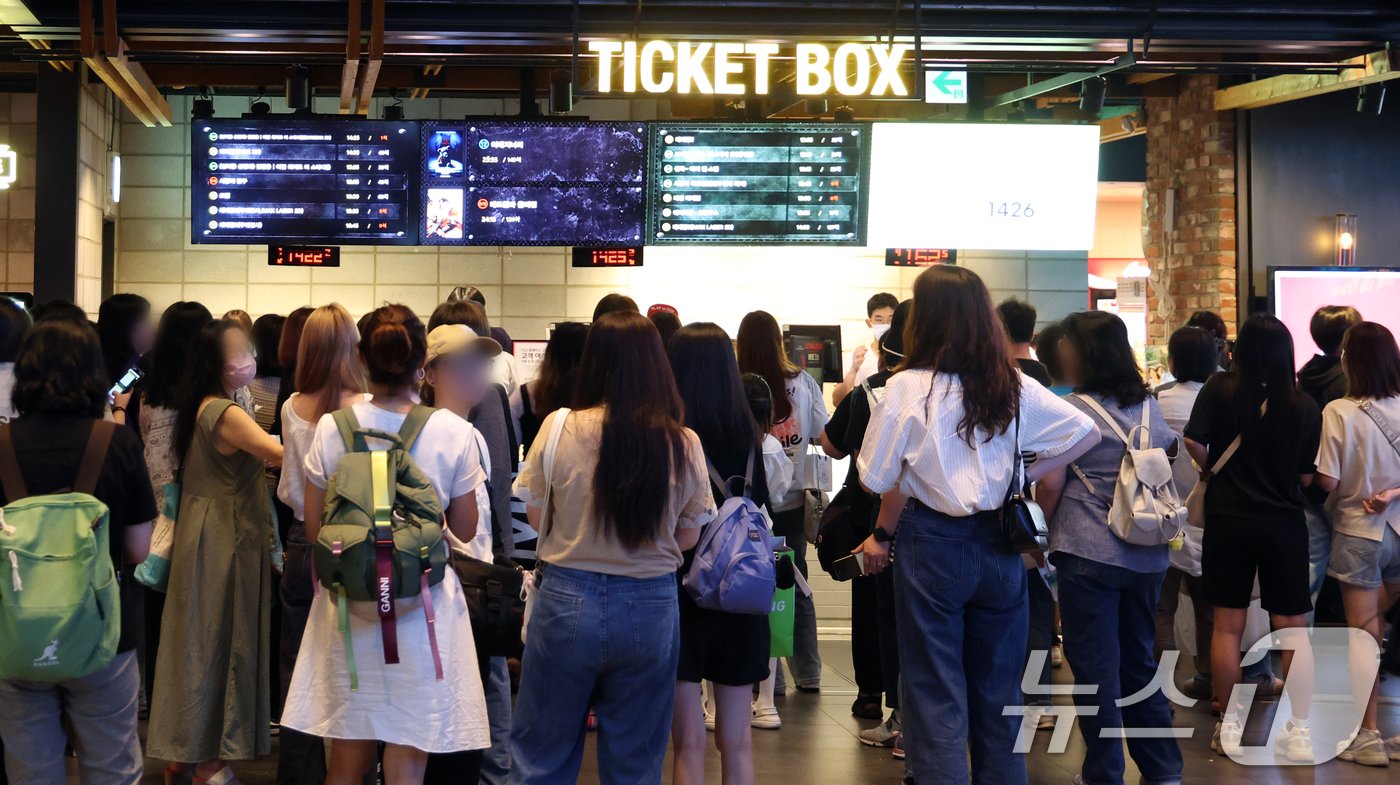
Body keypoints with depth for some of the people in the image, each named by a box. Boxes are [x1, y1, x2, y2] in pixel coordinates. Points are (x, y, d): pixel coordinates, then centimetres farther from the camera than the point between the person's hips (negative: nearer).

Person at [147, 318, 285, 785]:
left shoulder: (198, 407, 10)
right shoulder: (226, 414, -20)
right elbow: (280, 454, -29)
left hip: (205, 532, 9)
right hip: (224, 539, -9)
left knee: (200, 637, 14)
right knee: (222, 639, 0)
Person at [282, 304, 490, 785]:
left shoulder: (332, 428, -7)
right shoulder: (454, 433, -10)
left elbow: (314, 530, 0)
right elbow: (465, 530, -1)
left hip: (349, 605, 2)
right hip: (423, 608, -2)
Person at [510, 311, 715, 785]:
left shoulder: (560, 428, -11)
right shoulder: (684, 444, -8)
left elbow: (536, 516, 0)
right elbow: (688, 537, 3)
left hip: (568, 599, -1)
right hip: (651, 607, 1)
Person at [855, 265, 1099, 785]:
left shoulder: (908, 387, -11)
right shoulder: (1013, 387, 2)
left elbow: (880, 479, -9)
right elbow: (1087, 434, 7)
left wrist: (882, 536, 8)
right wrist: (1025, 475, 8)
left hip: (933, 546, -4)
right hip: (999, 545, 4)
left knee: (937, 695, 3)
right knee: (999, 691, 14)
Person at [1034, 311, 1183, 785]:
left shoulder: (1070, 410, -11)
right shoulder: (1149, 407, 8)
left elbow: (1049, 484, -13)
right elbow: (1170, 457, 20)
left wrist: (1054, 526, 5)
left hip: (1089, 554, -6)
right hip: (1146, 556, 6)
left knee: (1095, 666, 3)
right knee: (1139, 660, 16)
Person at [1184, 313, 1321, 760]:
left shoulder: (1220, 390, -7)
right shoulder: (1304, 407, -4)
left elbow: (1194, 442, -15)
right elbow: (1307, 477, 0)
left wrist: (1211, 471, 5)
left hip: (1228, 520, 0)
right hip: (1284, 523, 0)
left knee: (1228, 626, 9)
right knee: (1293, 630, 7)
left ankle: (1229, 727, 14)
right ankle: (1300, 732, 6)